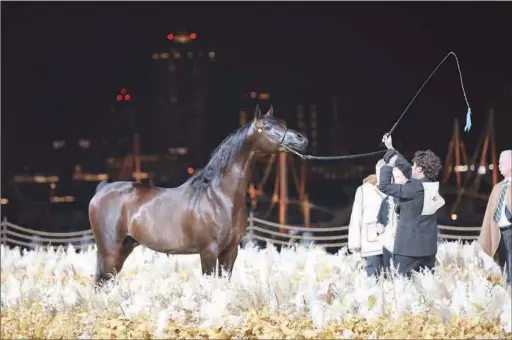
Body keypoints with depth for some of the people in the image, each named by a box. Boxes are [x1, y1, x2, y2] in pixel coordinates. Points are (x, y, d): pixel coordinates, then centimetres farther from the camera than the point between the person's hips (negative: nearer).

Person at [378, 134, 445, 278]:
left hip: (409, 247, -8)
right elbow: (406, 169, 19)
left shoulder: (414, 187, -17)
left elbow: (384, 186, -12)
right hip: (429, 247, 8)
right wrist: (390, 148, 26)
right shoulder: (432, 186, 6)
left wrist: (389, 165, 2)